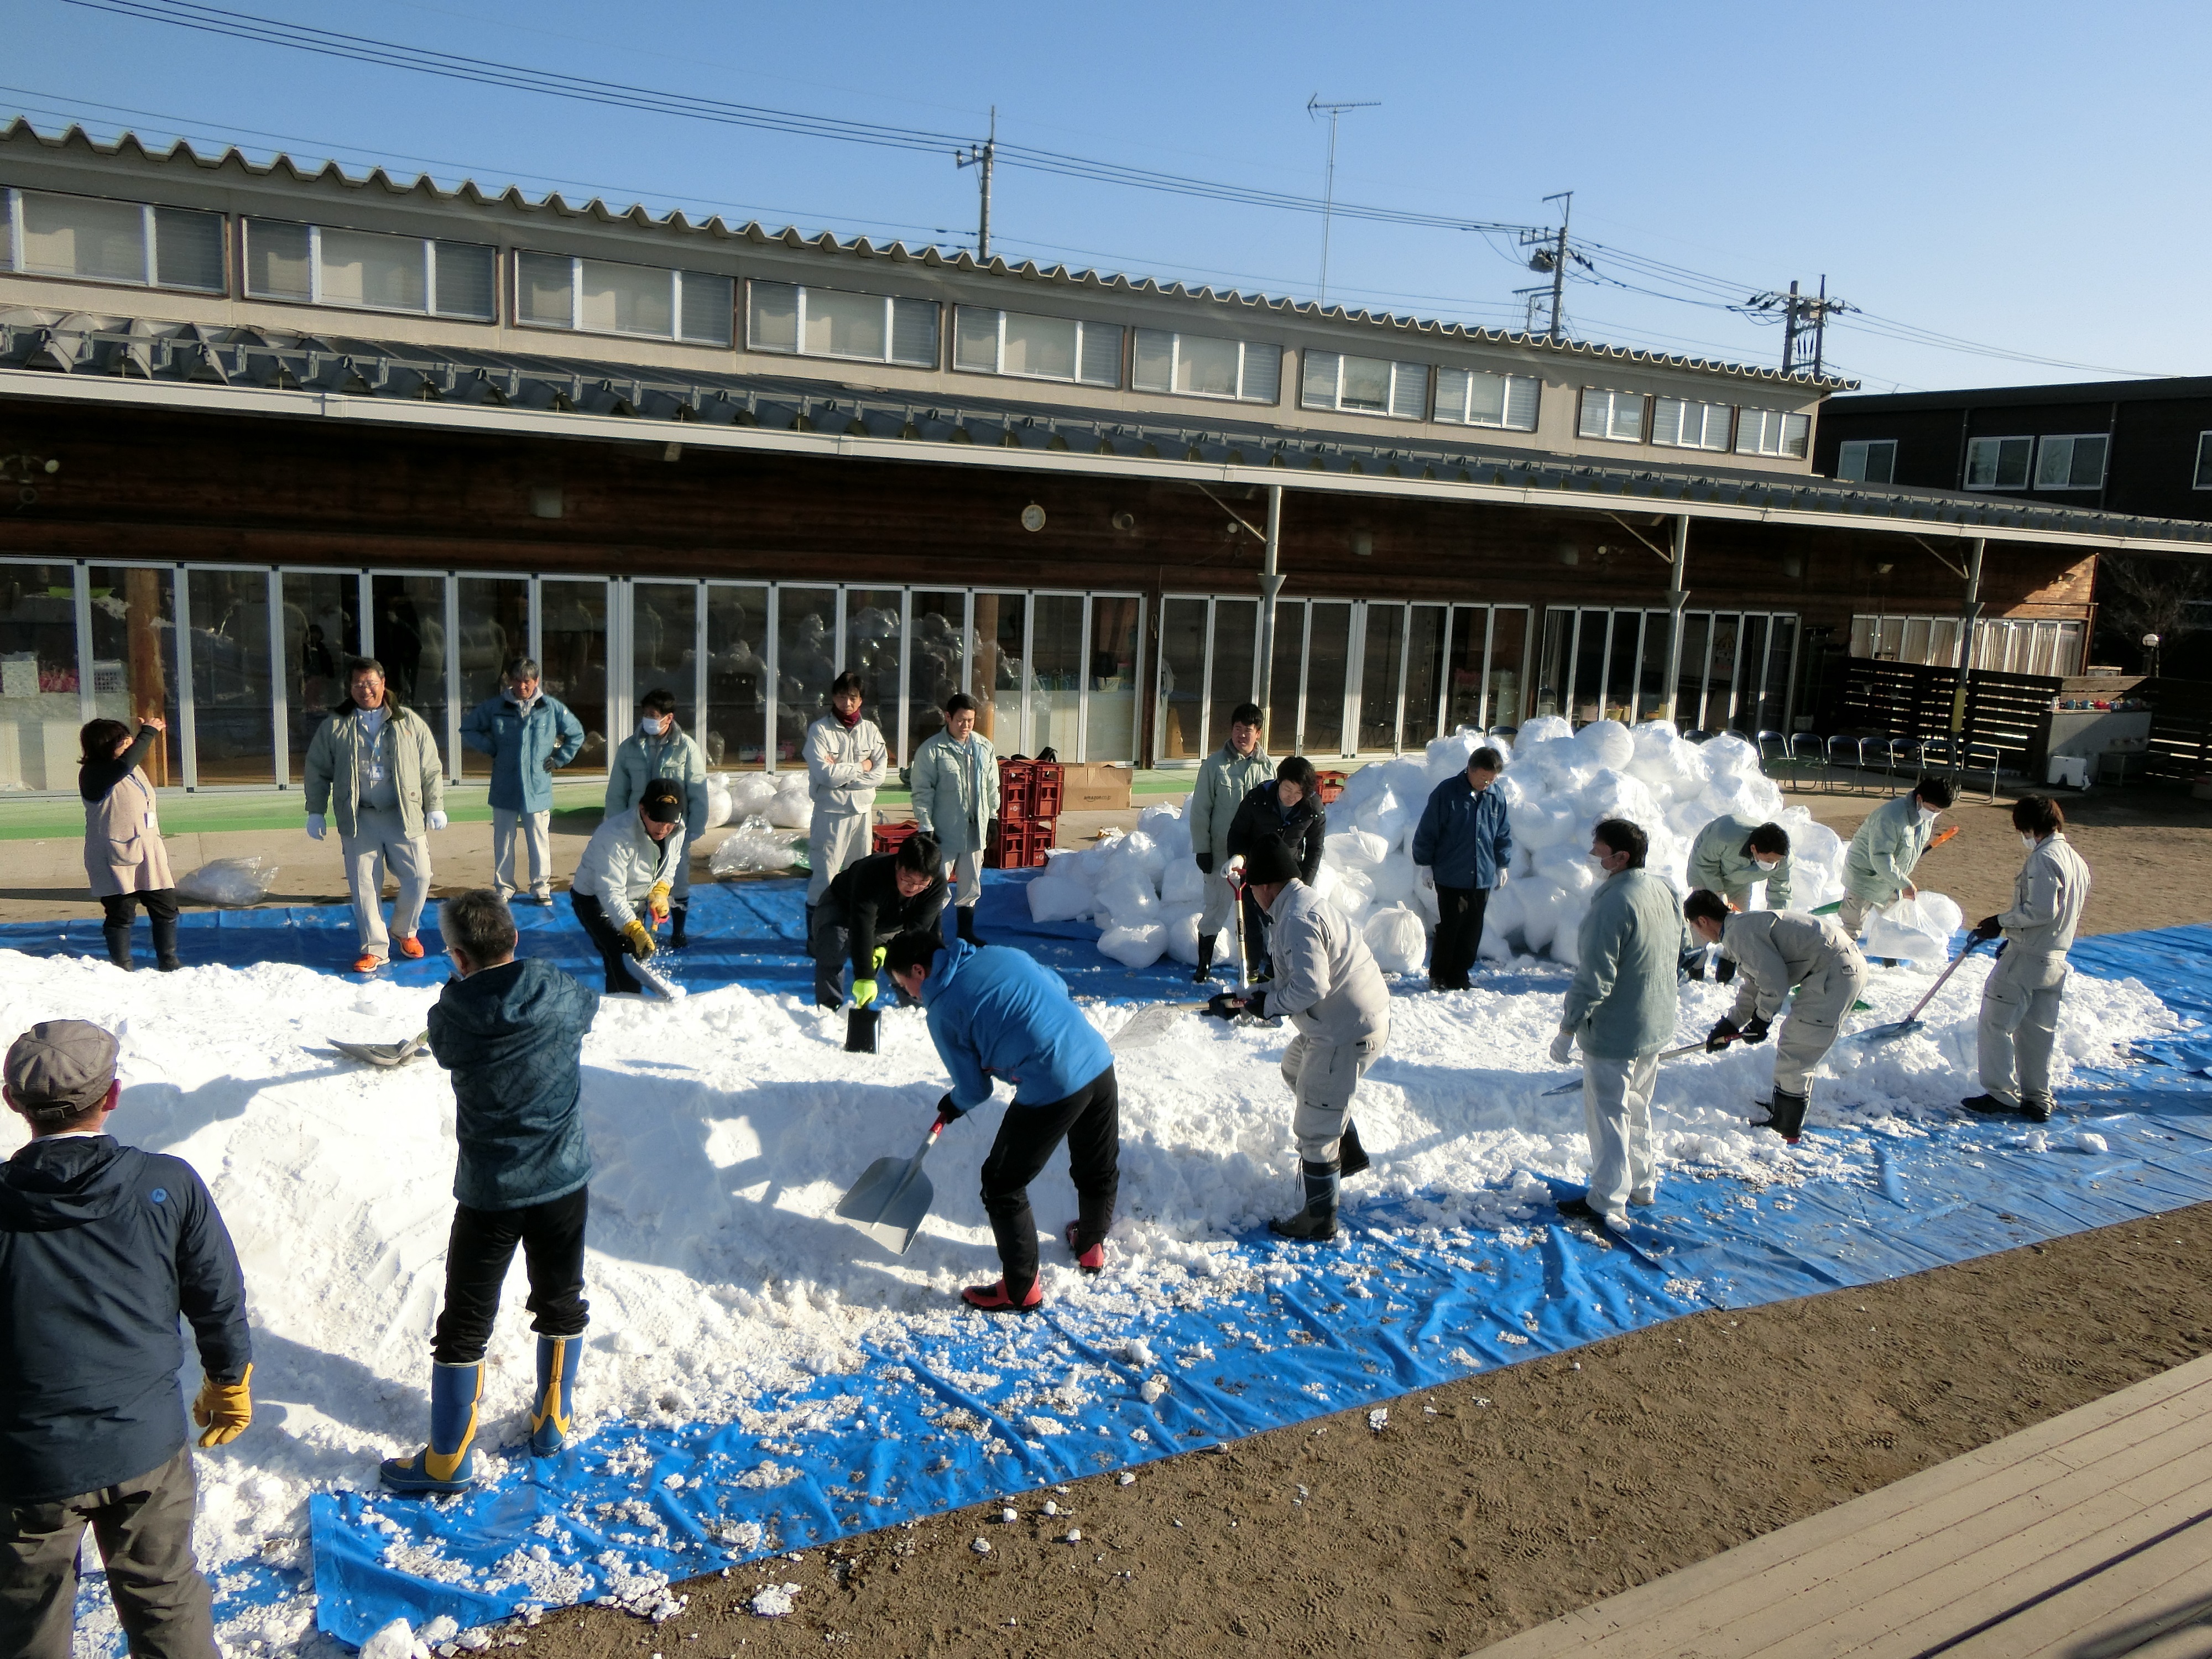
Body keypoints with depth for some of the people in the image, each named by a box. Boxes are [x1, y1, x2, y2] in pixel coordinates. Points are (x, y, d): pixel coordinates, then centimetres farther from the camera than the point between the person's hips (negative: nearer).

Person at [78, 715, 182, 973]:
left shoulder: (133, 769, 11)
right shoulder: (93, 774, -16)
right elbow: (125, 763, -35)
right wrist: (148, 732, -29)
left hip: (148, 854, 8)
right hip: (116, 860, -8)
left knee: (166, 908, 10)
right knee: (121, 914, -1)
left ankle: (168, 962, 22)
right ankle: (122, 968, 11)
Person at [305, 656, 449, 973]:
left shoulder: (409, 722, 5)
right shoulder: (334, 727, 6)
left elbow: (431, 768, 7)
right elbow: (317, 771, 9)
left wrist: (435, 806, 3)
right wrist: (316, 812, 5)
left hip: (404, 816, 0)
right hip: (358, 819, 0)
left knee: (419, 877, -2)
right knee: (363, 886, 1)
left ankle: (404, 931, 23)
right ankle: (375, 948, 11)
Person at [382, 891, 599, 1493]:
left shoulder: (453, 1017, -17)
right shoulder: (563, 997, -14)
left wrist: (465, 977, 11)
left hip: (488, 1193, -2)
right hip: (564, 1182, 2)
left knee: (465, 1325, 11)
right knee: (561, 1305, 21)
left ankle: (449, 1460, 20)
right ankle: (552, 1422, 36)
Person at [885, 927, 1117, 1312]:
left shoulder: (942, 1011, -3)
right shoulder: (1003, 954, 12)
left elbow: (974, 1088, 3)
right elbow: (1060, 989, 23)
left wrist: (953, 1106, 24)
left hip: (1051, 1089, -8)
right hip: (1100, 1063, 8)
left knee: (1002, 1186, 11)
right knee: (1099, 1169, 28)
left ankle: (1022, 1290, 20)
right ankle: (1091, 1245, 51)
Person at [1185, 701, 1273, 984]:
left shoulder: (1269, 767, 2)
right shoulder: (1214, 765, -5)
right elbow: (1200, 811, -2)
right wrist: (1202, 849, -6)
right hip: (1221, 853, -2)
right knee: (1215, 910, 4)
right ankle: (1203, 967, 17)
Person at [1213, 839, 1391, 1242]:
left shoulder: (1298, 920, -22)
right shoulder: (1304, 905, 12)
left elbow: (1311, 986, -30)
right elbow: (1293, 976, 17)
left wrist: (1266, 1005, -15)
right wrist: (1242, 1000, 13)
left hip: (1348, 1033, -11)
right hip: (1345, 1020, 11)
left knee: (1315, 1125, -2)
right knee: (1296, 1070, 33)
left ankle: (1320, 1221, 11)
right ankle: (1349, 1153, 45)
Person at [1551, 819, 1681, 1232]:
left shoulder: (1614, 903, -26)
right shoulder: (1665, 891, 2)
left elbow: (1594, 978, -26)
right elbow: (1679, 954, 15)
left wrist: (1568, 1029, -19)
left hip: (1613, 1034, -9)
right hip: (1656, 1028, 9)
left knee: (1607, 1114, 3)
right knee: (1637, 1108, 24)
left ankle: (1607, 1204, 10)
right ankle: (1642, 1183, 36)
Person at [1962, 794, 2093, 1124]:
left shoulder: (2043, 859, -17)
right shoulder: (2077, 861, 13)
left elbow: (2041, 910, -24)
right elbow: (2073, 914, 18)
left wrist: (2001, 921, -12)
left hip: (2025, 957, -9)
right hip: (2056, 958, 9)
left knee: (1996, 1023, -1)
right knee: (2039, 1029, 13)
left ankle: (2002, 1094, 0)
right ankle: (2037, 1100, 18)